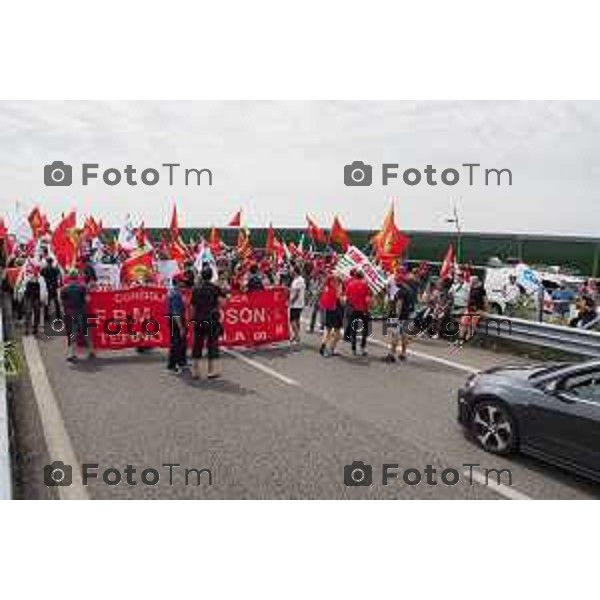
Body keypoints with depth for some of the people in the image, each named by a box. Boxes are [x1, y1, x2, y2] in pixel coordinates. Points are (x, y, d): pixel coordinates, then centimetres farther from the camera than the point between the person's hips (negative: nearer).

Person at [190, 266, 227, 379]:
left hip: (198, 320, 3)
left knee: (197, 344, 9)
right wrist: (216, 309, -1)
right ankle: (211, 371, 9)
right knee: (212, 343, 5)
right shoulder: (215, 288, -3)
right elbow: (220, 300, -18)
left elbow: (193, 306, 5)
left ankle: (195, 370, 13)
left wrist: (193, 319, 12)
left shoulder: (195, 288, 6)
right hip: (212, 319, -3)